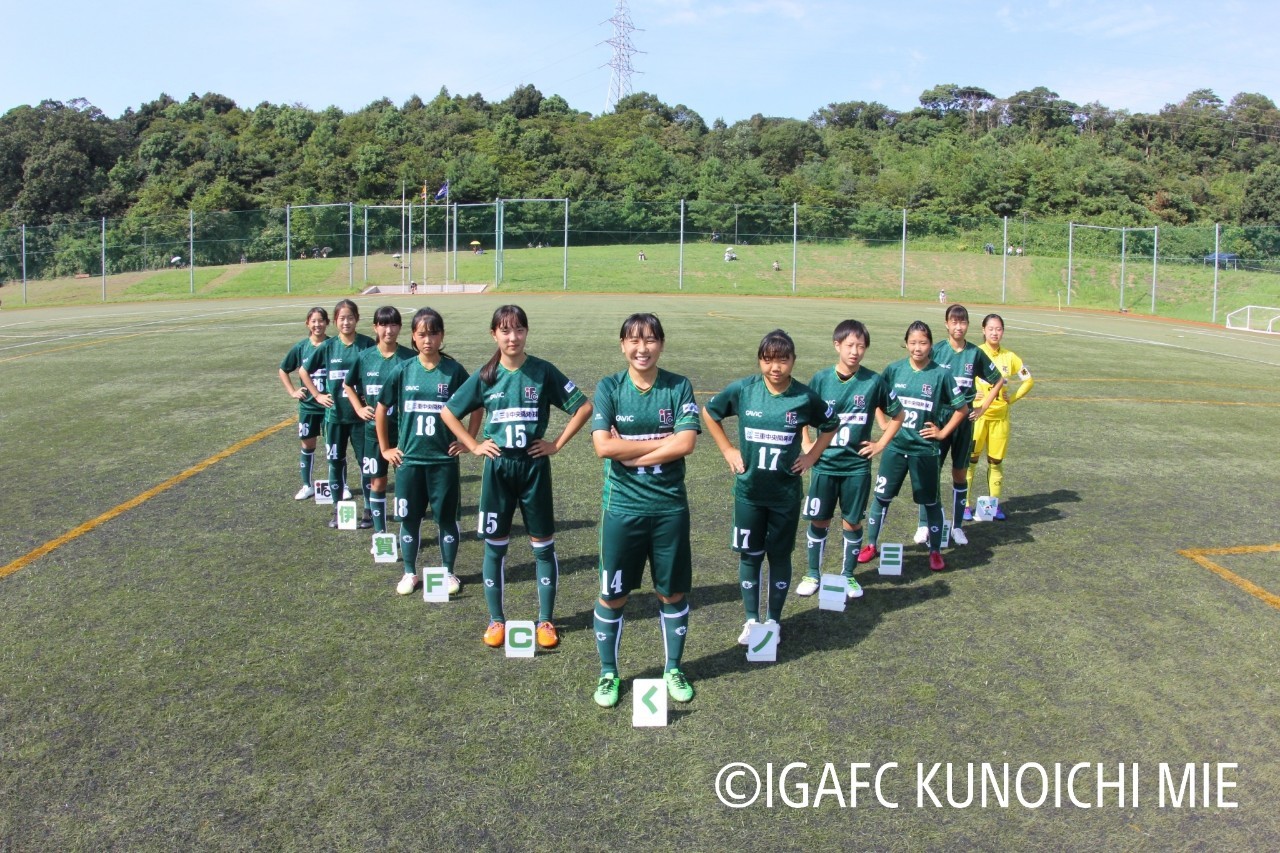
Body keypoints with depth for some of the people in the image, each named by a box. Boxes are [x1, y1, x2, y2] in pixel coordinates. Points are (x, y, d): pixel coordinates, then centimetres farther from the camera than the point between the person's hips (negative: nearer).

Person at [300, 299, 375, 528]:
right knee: (335, 461, 9)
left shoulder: (367, 344, -7)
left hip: (360, 414, -2)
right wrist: (317, 395, 5)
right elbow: (303, 371, 11)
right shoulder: (328, 346, 1)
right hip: (334, 414, 3)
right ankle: (338, 509, 22)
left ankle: (369, 509, 15)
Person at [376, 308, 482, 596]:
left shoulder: (453, 371, -6)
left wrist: (467, 441, 0)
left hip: (444, 459, -1)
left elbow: (476, 407, 3)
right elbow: (382, 409, 9)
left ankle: (449, 573, 24)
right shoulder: (402, 370, -1)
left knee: (446, 518, 8)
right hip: (409, 459, 1)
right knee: (409, 518, 10)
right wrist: (385, 448, 8)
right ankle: (409, 573, 26)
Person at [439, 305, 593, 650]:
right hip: (498, 467, 2)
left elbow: (584, 407, -4)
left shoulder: (543, 371, -6)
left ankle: (546, 621, 18)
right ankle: (496, 620, 22)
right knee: (495, 545, 8)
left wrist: (557, 443, -6)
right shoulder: (485, 376, 0)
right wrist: (474, 446, 2)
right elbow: (448, 412, 10)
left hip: (534, 466, -1)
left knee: (543, 545, 5)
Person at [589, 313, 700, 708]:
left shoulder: (679, 388, -3)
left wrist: (628, 453, -16)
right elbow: (603, 446, -17)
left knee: (673, 592, 13)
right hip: (621, 508, -1)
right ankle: (608, 673, 28)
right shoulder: (609, 388, -4)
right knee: (612, 595, 9)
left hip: (670, 507, 1)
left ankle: (673, 669, 33)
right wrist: (663, 440, -15)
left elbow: (685, 443, -16)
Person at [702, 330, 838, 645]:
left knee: (780, 556, 10)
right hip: (748, 491, 0)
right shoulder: (742, 390, -9)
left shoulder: (804, 397, -9)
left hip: (786, 492, 0)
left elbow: (831, 424, 9)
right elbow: (709, 413, 7)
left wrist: (812, 455, 1)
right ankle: (751, 619, 25)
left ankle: (773, 620, 27)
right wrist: (727, 450, 2)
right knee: (749, 555, 9)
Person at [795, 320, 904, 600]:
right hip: (824, 464, 0)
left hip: (857, 466, 0)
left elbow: (897, 415, 7)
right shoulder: (822, 378, -5)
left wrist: (881, 444, 2)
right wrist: (806, 443, 1)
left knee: (852, 523, 9)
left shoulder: (873, 381, -6)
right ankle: (813, 574, 24)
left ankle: (848, 575, 26)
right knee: (819, 521, 8)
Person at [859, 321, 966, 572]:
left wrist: (943, 432, -3)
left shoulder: (940, 374, -7)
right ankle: (871, 545, 21)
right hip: (895, 446, 2)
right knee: (882, 496, 7)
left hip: (925, 449, -2)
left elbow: (961, 408, 3)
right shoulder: (894, 369, -1)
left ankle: (935, 551, 22)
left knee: (930, 501, 9)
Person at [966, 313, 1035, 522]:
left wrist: (1012, 398, 4)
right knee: (971, 459, -2)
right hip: (977, 414, -3)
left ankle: (994, 503, 18)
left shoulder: (1009, 357, 4)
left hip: (1000, 416, 3)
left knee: (996, 461, 8)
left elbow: (1028, 380, 13)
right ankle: (965, 504, 5)